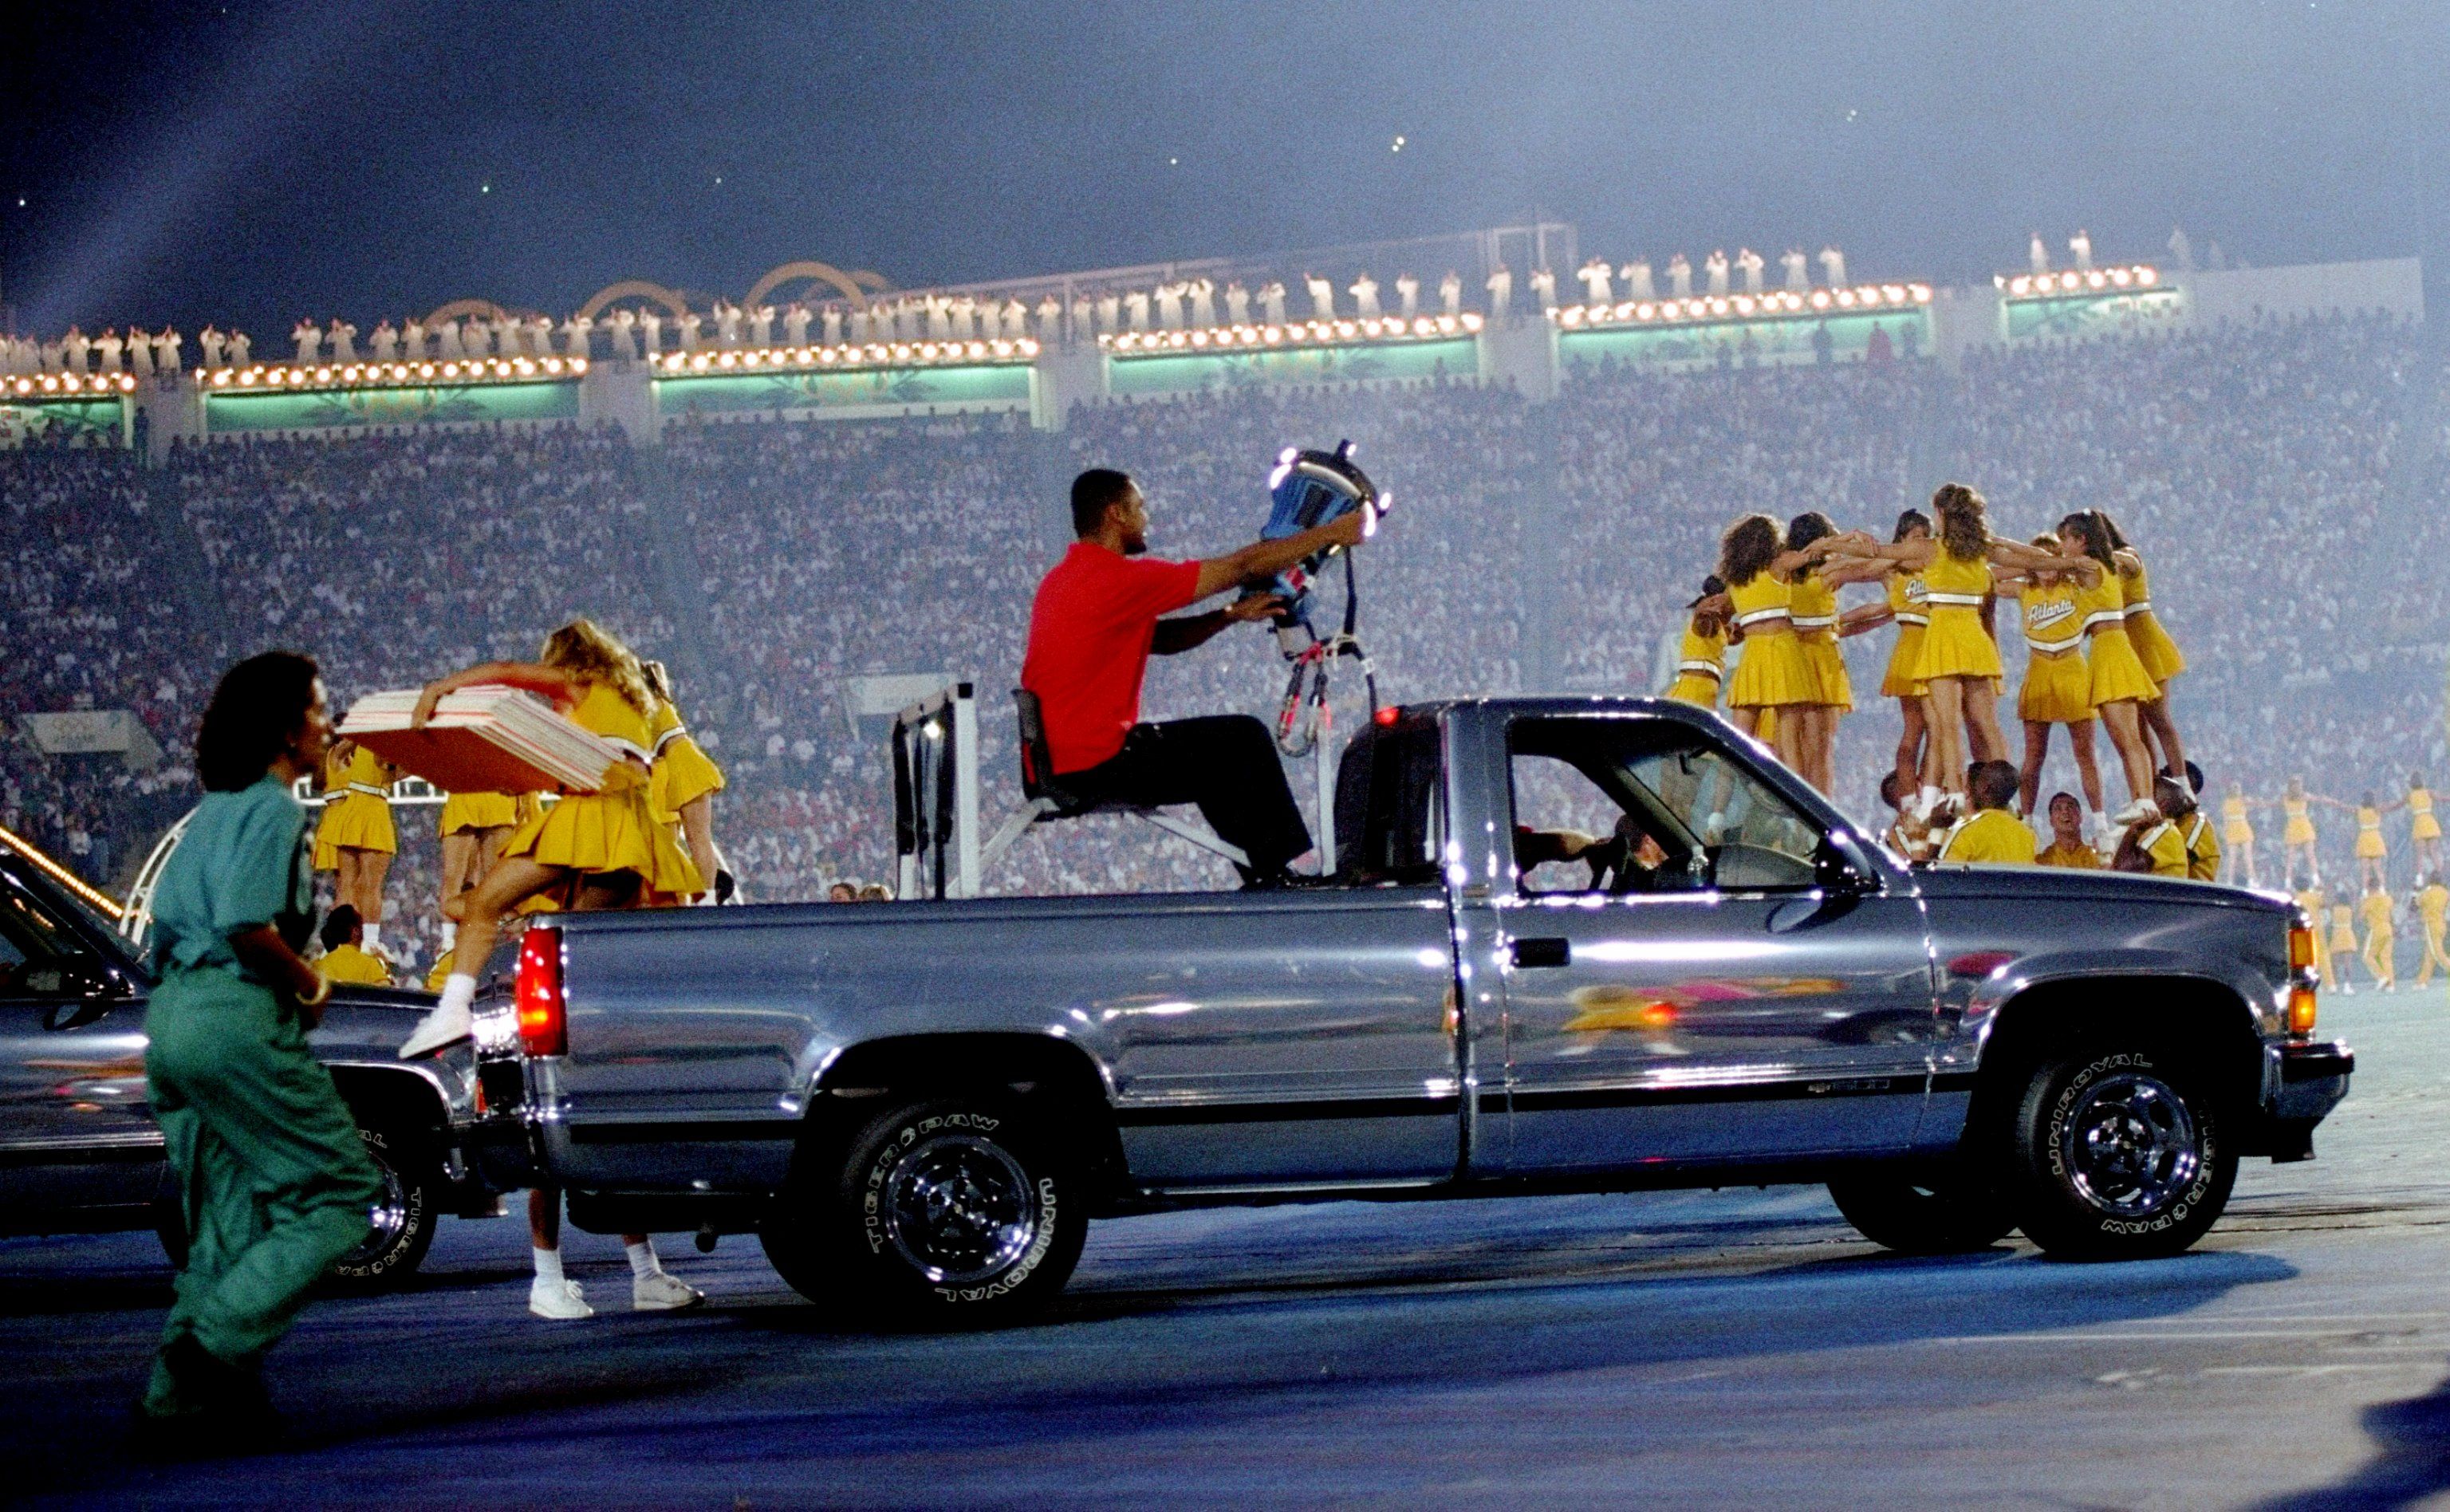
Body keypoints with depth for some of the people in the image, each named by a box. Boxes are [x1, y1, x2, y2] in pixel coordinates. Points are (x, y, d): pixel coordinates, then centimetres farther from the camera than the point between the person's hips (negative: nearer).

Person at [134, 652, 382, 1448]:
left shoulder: (215, 808, 19)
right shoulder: (271, 808, -9)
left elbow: (167, 914, 20)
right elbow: (247, 924, -21)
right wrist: (310, 984, -6)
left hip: (172, 1017, 9)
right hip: (237, 1019, -9)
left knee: (230, 1223, 14)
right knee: (341, 1191, -2)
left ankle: (180, 1397, 8)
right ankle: (216, 1343, -12)